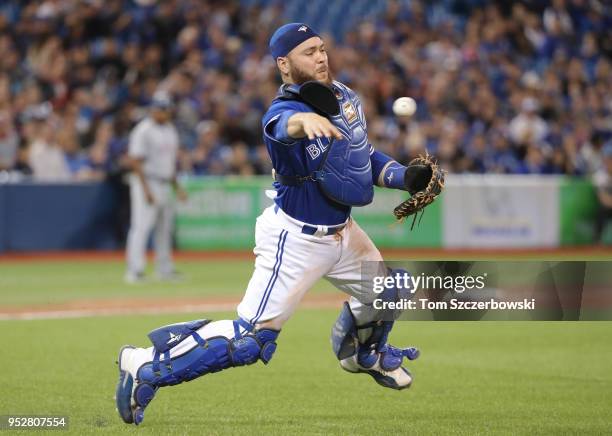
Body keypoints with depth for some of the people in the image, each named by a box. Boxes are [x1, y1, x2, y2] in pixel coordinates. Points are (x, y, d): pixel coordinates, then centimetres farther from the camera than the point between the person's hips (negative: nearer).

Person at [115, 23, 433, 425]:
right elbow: (284, 125, -51)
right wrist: (306, 121, -75)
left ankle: (362, 353, 55)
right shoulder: (282, 111, -24)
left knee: (386, 293, 23)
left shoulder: (343, 96, 1)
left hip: (342, 231, 8)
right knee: (250, 339, -14)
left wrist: (405, 177, -3)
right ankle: (147, 366, -4)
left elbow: (364, 156, 14)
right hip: (296, 239, -8)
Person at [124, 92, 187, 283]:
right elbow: (135, 161, -16)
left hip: (165, 186, 8)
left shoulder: (170, 130, 14)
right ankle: (135, 271, -16)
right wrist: (146, 189, -21)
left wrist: (176, 186, 20)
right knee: (141, 226, -13)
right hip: (147, 182, -8)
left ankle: (165, 270, 20)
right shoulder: (143, 131, -11)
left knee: (165, 228, 12)